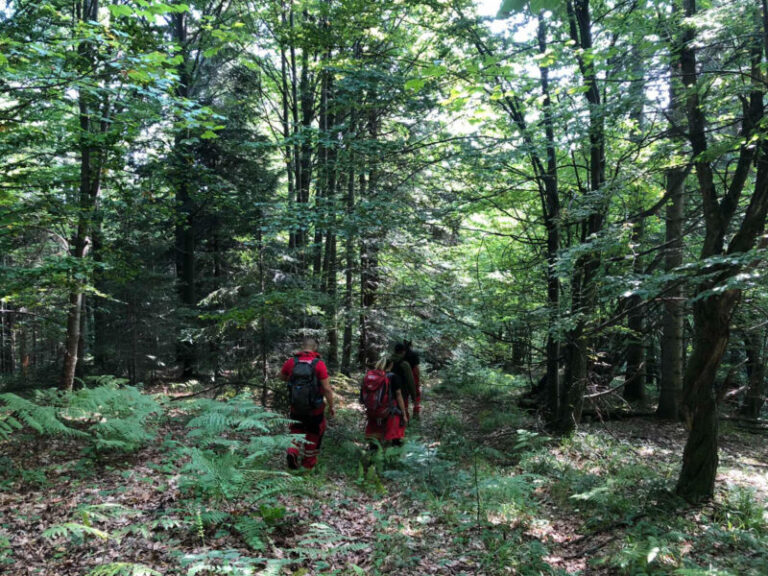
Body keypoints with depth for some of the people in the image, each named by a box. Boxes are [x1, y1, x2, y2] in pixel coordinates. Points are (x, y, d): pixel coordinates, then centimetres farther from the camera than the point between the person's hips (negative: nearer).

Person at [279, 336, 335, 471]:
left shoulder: (291, 362, -7)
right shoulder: (319, 364, -17)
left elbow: (282, 377, 13)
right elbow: (327, 388, -16)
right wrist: (331, 406, -5)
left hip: (296, 408, 2)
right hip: (315, 409, -2)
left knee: (296, 430, 23)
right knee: (314, 433, 19)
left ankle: (293, 451, -2)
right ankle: (309, 463, 30)